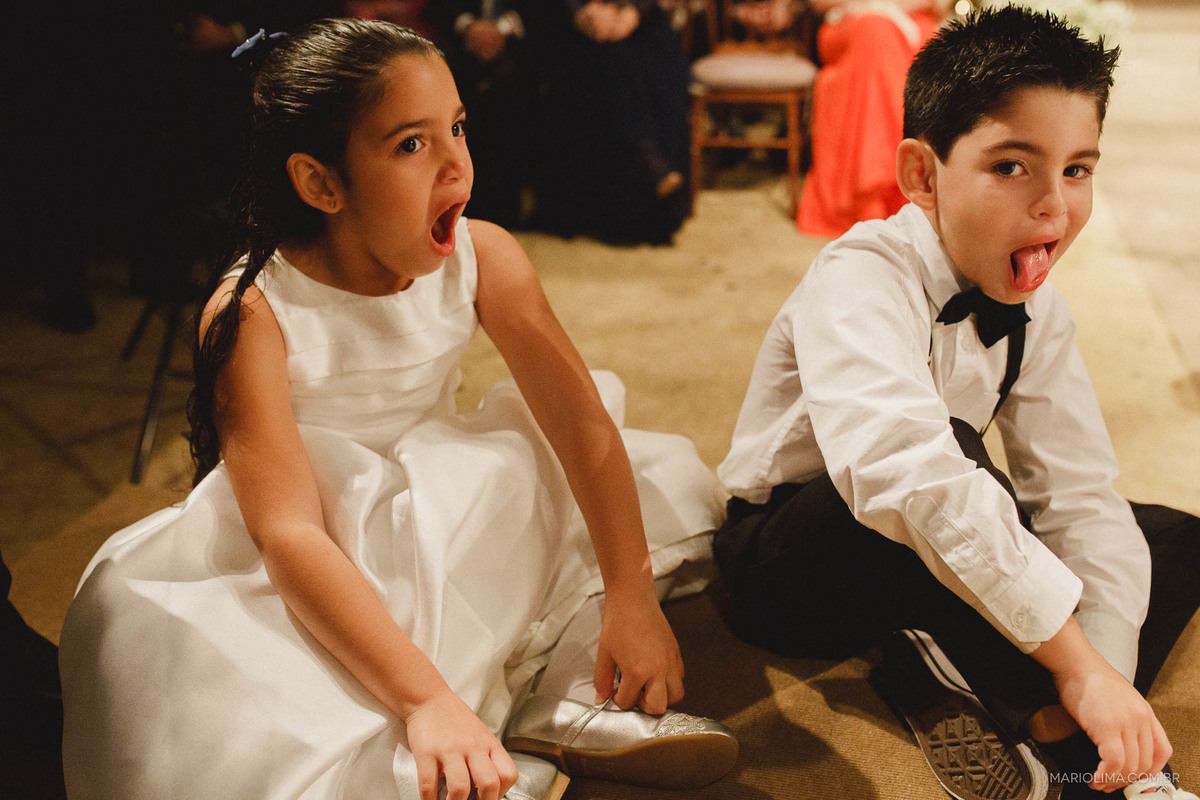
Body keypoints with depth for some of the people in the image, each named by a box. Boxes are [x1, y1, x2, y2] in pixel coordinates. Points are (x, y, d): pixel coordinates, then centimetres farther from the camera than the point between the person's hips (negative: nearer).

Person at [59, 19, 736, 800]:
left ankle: (567, 705, -20)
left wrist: (631, 597, -26)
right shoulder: (252, 314, -25)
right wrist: (426, 699, -43)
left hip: (453, 518, 5)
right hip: (326, 569, -4)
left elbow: (579, 417, -16)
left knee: (669, 476, -7)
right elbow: (289, 532, -33)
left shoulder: (482, 257, -13)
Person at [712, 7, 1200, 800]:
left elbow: (1080, 496, -8)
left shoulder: (1034, 309, -4)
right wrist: (1072, 659, -40)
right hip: (790, 565, -7)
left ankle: (949, 678, -21)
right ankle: (1055, 736, -20)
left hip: (928, 558, 7)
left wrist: (1105, 672, -23)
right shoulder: (862, 281, -26)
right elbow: (902, 472, -42)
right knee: (954, 445, -36)